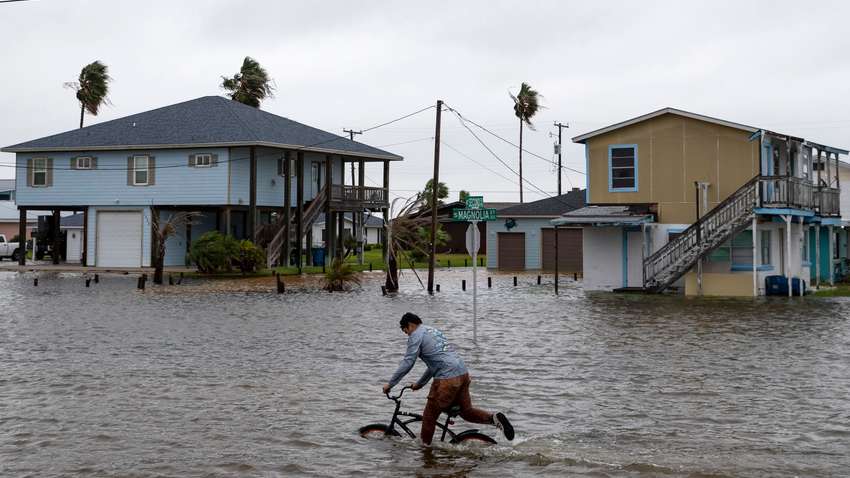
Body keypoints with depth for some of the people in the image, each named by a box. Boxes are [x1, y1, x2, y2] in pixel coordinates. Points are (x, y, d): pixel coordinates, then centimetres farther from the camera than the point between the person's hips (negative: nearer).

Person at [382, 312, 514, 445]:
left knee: (429, 415, 6)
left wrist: (390, 384, 1)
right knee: (466, 411, 18)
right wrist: (419, 383, 40)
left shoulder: (416, 335, 0)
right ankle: (494, 418, -1)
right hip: (463, 373, 9)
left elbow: (407, 363, -7)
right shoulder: (434, 331, 28)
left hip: (447, 379, -8)